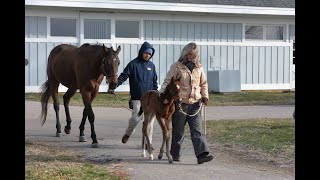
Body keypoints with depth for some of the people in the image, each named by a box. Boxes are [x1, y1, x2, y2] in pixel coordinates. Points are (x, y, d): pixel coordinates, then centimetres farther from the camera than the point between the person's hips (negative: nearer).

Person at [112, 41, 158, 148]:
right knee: (136, 118, -7)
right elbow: (123, 76, -6)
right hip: (137, 98, -3)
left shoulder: (151, 66, 11)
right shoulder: (133, 64, -1)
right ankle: (128, 133, 22)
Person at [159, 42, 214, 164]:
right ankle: (175, 154, 22)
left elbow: (203, 84, 22)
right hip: (180, 103, -3)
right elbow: (167, 81, -3)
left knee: (197, 130, -5)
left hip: (194, 104, 3)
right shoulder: (177, 66, -2)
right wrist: (161, 93, -15)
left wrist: (205, 96, 9)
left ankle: (202, 154, -12)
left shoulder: (199, 68, 11)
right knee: (178, 130, 7)